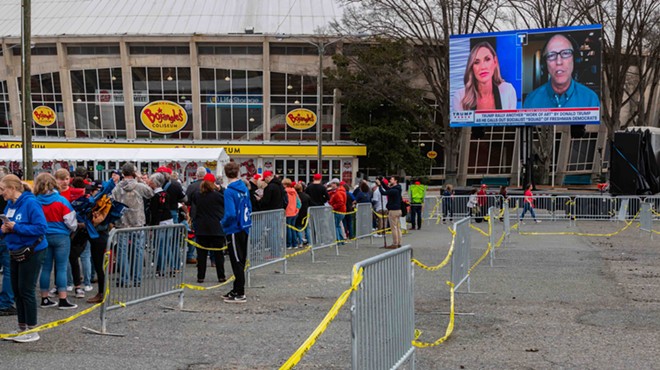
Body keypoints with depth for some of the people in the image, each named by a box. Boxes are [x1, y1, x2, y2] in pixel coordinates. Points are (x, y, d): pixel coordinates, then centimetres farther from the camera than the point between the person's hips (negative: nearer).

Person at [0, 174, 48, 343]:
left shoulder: (30, 203, -17)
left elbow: (41, 227, -22)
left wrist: (17, 227, -24)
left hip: (32, 252, -8)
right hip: (16, 253, 8)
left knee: (26, 290, -3)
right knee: (17, 290, 13)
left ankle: (32, 331, 8)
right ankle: (22, 328, 25)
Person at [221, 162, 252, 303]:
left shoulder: (229, 191, -17)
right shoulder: (245, 188, 6)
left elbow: (231, 214, -23)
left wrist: (223, 223, -6)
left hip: (234, 230, -7)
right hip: (244, 228, 7)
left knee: (237, 262, -2)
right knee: (240, 261, 15)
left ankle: (240, 294, 3)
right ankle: (237, 290, 25)